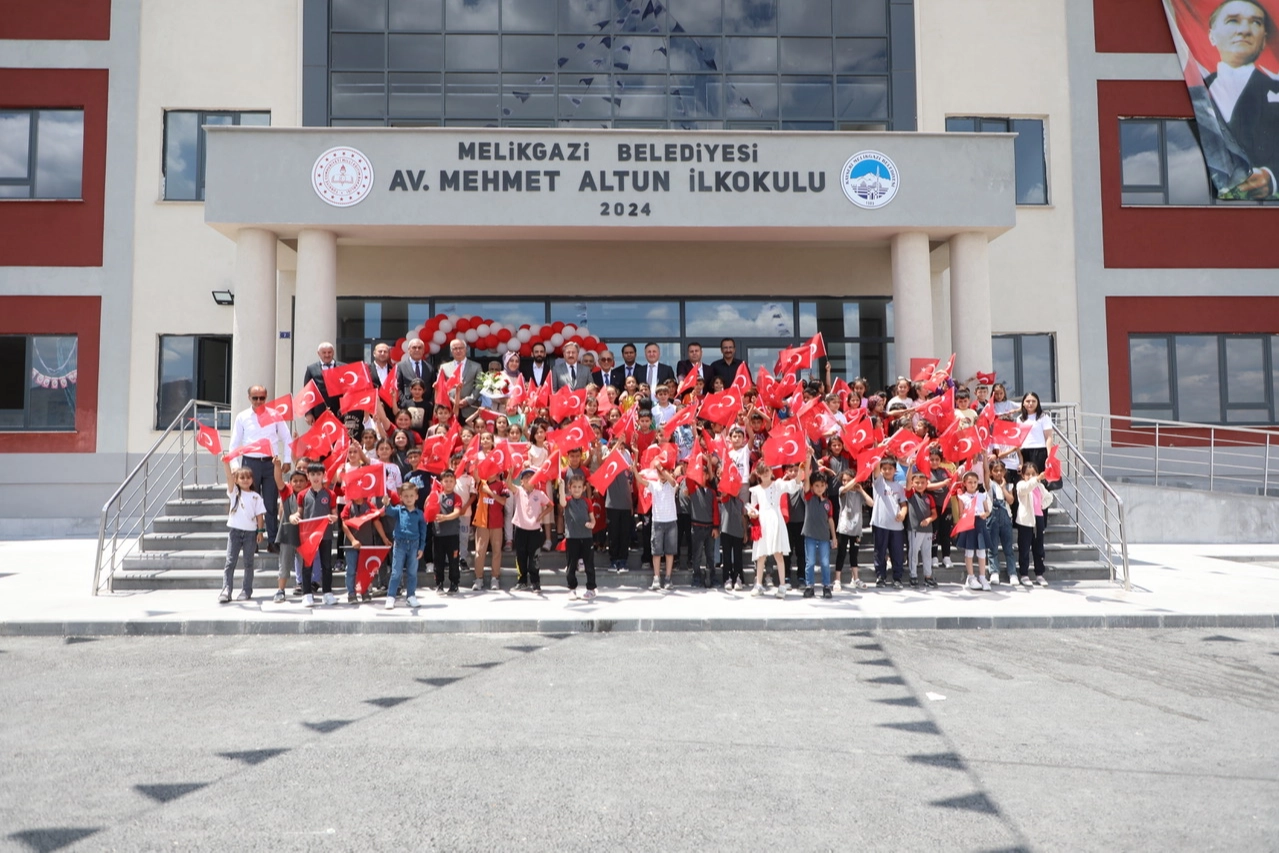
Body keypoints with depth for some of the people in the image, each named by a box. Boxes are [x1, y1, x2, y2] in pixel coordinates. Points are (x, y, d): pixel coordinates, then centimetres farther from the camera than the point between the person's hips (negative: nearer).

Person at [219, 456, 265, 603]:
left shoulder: (256, 496, 6)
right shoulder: (234, 492, 5)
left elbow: (259, 514, 4)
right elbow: (229, 478, -11)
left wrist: (260, 531, -3)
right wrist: (226, 464, -26)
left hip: (251, 532, 0)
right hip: (234, 530, 0)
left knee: (248, 563, 7)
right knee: (230, 562, -2)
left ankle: (246, 591, 12)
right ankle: (225, 591, -4)